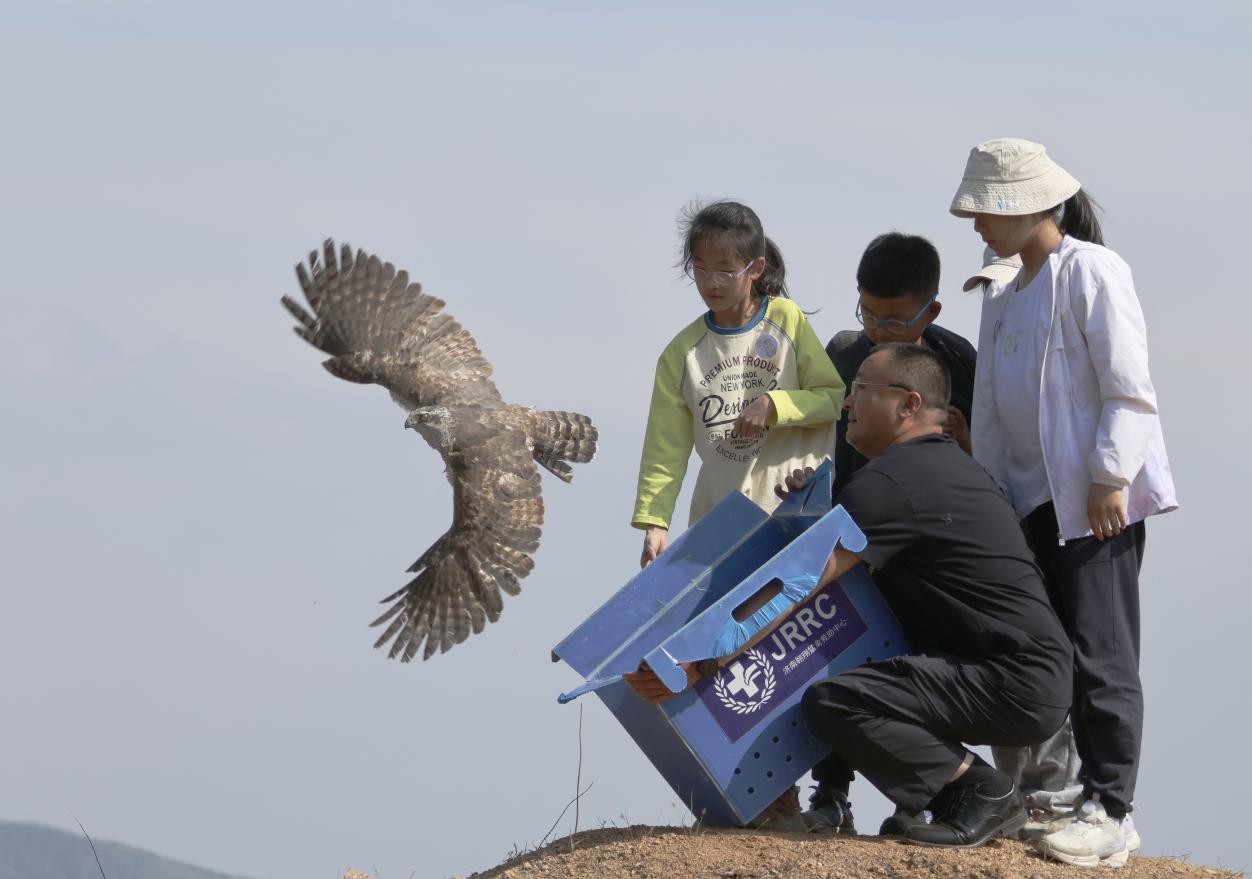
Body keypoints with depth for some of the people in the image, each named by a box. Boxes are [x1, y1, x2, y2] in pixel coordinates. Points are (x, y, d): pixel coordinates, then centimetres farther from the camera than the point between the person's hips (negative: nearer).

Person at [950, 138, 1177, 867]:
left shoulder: (1092, 272, -8)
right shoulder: (1006, 297, 18)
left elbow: (1128, 388, -14)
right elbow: (992, 406, 21)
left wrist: (1110, 478, -19)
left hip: (1100, 497, -9)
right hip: (1036, 498, 9)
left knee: (1100, 654, -10)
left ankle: (1110, 809, -9)